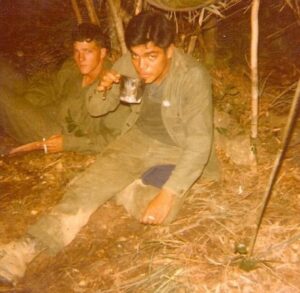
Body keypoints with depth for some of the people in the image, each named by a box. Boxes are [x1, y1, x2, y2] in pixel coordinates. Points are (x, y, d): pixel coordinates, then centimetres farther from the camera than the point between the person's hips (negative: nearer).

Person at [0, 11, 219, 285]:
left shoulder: (193, 77, -27)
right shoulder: (129, 64, -13)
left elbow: (199, 144, -28)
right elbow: (96, 109, 1)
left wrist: (167, 194, -37)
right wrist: (102, 89, -24)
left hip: (178, 150, -3)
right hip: (138, 138, 4)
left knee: (160, 212, -29)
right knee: (88, 185, -16)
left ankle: (117, 186, 0)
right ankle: (26, 249, -17)